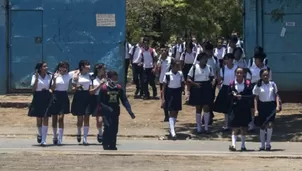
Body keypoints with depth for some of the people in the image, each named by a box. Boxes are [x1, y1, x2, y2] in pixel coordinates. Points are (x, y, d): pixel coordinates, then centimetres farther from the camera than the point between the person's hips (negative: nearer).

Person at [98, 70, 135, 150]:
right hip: (106, 111, -4)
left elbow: (124, 100, 2)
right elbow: (100, 102, -9)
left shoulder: (119, 88, 3)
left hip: (115, 111, 4)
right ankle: (105, 144, -3)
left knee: (115, 128, 3)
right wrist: (108, 108, -23)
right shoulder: (104, 88, -9)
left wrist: (130, 111, -11)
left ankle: (112, 145, 15)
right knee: (108, 126, -17)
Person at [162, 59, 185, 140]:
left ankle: (172, 128, 26)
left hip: (178, 94, 5)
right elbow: (164, 87, -6)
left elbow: (183, 84, 11)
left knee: (176, 112, 11)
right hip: (170, 94, -5)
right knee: (172, 113, -10)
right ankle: (172, 131, -16)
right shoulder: (167, 75, -10)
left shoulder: (180, 74, 1)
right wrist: (163, 98, -10)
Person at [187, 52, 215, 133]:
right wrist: (195, 84, -22)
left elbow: (212, 77, 14)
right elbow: (189, 79, -5)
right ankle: (199, 128, 13)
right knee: (198, 108, 6)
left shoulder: (209, 67, 4)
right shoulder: (194, 67, -5)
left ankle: (206, 127, 11)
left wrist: (212, 82, -9)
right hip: (197, 89, -2)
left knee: (206, 107, 2)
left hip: (207, 89, 2)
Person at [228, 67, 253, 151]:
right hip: (235, 107, 0)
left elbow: (251, 96, -3)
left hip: (245, 108, 1)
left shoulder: (247, 83, -1)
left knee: (244, 127, 9)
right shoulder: (232, 84, 3)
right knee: (235, 127, -9)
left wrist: (242, 97, -16)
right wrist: (233, 94, -12)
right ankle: (233, 144, -16)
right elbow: (228, 95, 8)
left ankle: (243, 145, 21)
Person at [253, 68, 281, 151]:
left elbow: (276, 95, 6)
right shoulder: (258, 86, 0)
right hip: (262, 106, 0)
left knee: (269, 124, -14)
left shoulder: (273, 84, 3)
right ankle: (262, 145, 18)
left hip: (271, 105, 0)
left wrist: (278, 106, -6)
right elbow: (256, 98, 0)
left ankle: (268, 143, -2)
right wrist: (256, 110, -7)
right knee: (262, 126, 7)